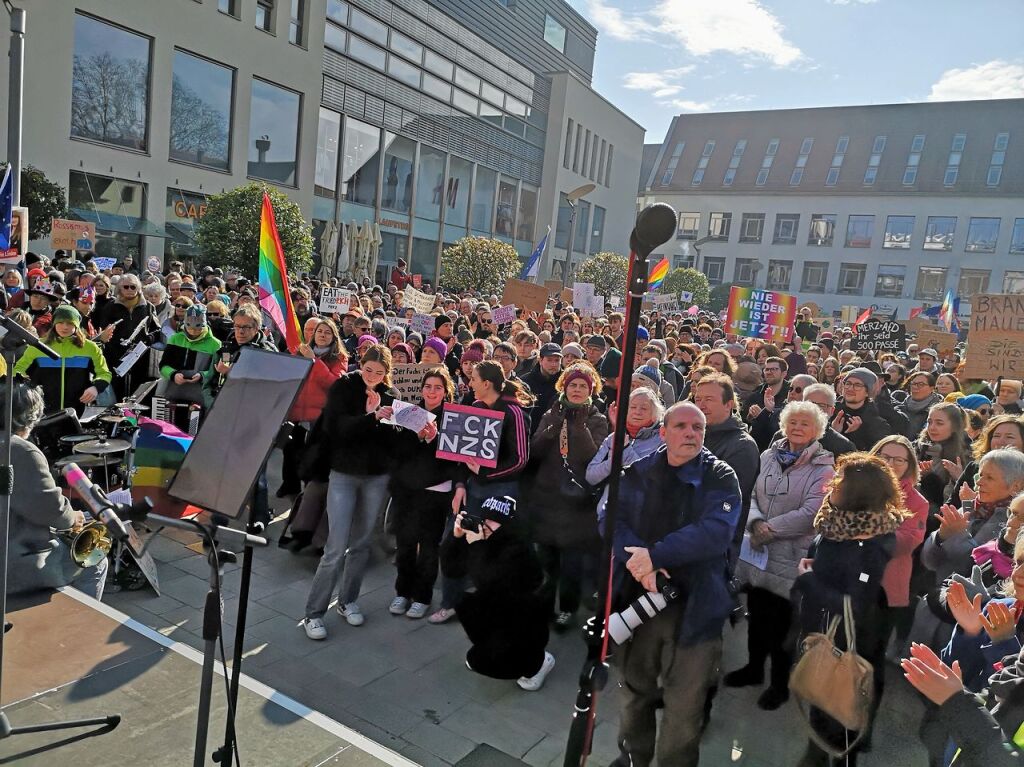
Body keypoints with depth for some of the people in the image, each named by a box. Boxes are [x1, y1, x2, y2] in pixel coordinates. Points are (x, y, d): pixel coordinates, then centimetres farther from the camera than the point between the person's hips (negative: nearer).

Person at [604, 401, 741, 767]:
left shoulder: (720, 477, -4)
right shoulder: (637, 473, 4)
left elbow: (716, 531, -18)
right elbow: (609, 516, -6)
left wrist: (655, 554, -24)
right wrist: (637, 560, -23)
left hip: (695, 606, -3)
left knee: (684, 705, 6)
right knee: (635, 689, 21)